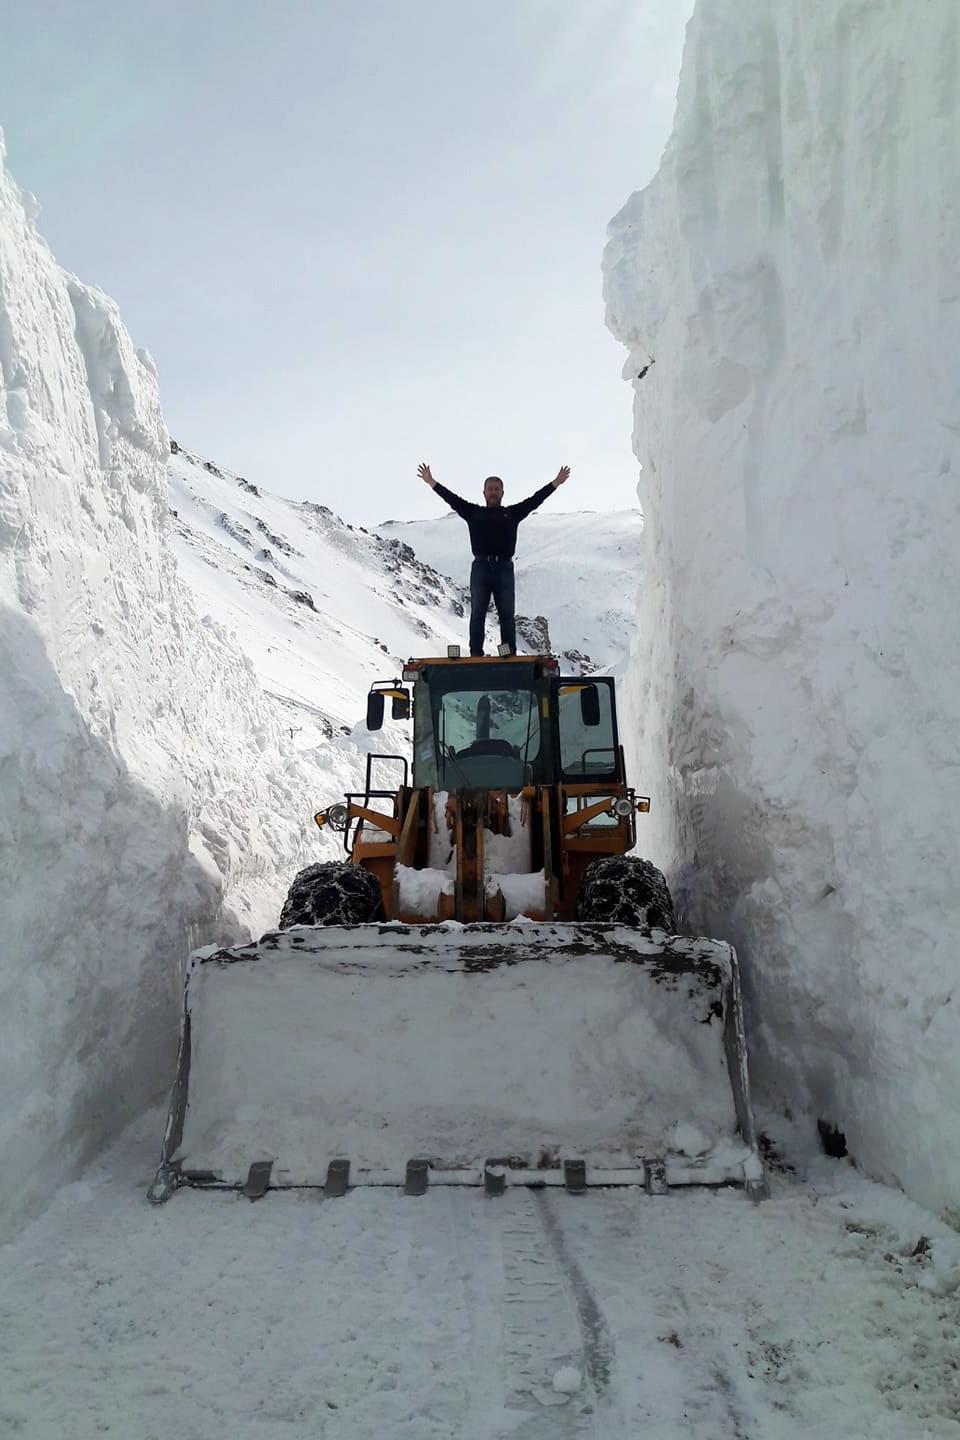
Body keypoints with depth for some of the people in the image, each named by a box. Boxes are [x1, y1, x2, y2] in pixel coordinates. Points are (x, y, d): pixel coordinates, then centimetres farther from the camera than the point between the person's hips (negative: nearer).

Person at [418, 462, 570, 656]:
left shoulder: (512, 513, 14)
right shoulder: (474, 512, 14)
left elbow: (535, 500, 11)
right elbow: (452, 499, 10)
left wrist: (556, 483, 7)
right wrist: (432, 483, 4)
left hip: (504, 568, 0)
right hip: (480, 568, 0)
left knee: (507, 615, 1)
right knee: (477, 614, 0)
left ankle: (510, 655, 3)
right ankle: (476, 655, 1)